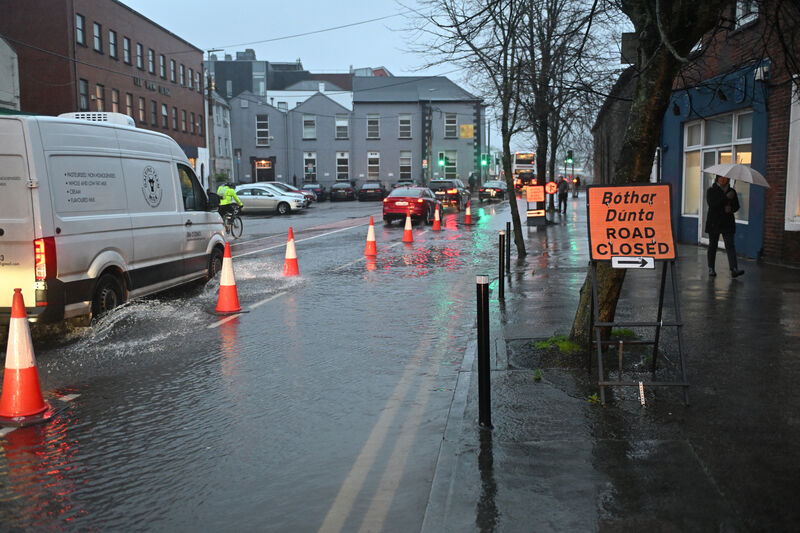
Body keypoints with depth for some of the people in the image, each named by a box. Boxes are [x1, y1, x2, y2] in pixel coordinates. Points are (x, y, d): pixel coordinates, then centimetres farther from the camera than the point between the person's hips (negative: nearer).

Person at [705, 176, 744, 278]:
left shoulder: (732, 191, 12)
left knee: (730, 245, -9)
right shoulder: (711, 191, 1)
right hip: (714, 222, -2)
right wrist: (726, 198, -19)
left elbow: (737, 206, 13)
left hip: (727, 223, 2)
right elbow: (712, 204, -15)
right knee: (712, 246, 5)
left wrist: (731, 209, -10)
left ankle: (734, 269, -18)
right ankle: (711, 269, 14)